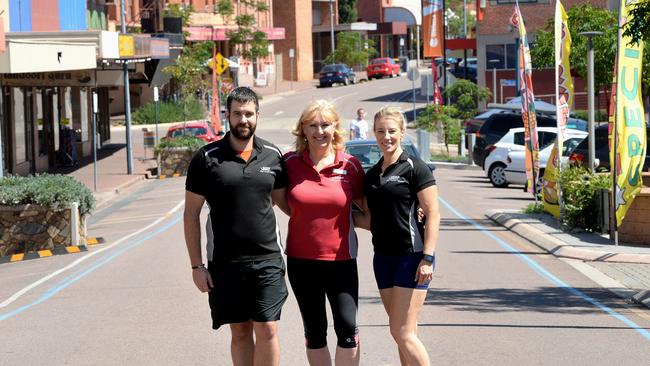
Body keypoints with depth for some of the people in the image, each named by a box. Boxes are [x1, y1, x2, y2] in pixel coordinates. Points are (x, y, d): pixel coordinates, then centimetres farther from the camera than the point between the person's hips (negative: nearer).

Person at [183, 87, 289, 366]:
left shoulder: (272, 155, 6)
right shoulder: (207, 158, -1)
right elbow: (191, 213, 1)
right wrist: (196, 265, -2)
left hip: (267, 259, 1)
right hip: (225, 262, -1)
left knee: (267, 330, -5)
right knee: (240, 332, 8)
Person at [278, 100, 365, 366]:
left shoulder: (350, 165, -2)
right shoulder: (290, 163, -1)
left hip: (341, 258, -1)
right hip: (301, 259, 1)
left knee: (347, 327, -11)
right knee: (314, 333, 10)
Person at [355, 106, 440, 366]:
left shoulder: (415, 168, -7)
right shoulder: (371, 175, 14)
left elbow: (432, 214, -10)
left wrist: (427, 257, -17)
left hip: (412, 256, -7)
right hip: (383, 257, 7)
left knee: (402, 332, -11)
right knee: (403, 333, 9)